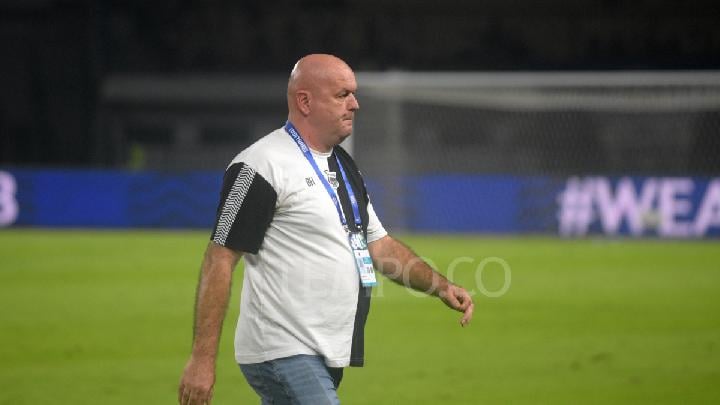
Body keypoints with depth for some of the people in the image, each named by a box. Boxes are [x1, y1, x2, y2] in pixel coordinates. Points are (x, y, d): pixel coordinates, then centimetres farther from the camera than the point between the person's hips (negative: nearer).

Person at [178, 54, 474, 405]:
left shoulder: (343, 166, 16)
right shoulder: (261, 166, -12)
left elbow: (379, 244, 23)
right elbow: (219, 261, -14)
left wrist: (440, 286, 9)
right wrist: (202, 359, -19)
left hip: (325, 356, 9)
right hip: (282, 352, -9)